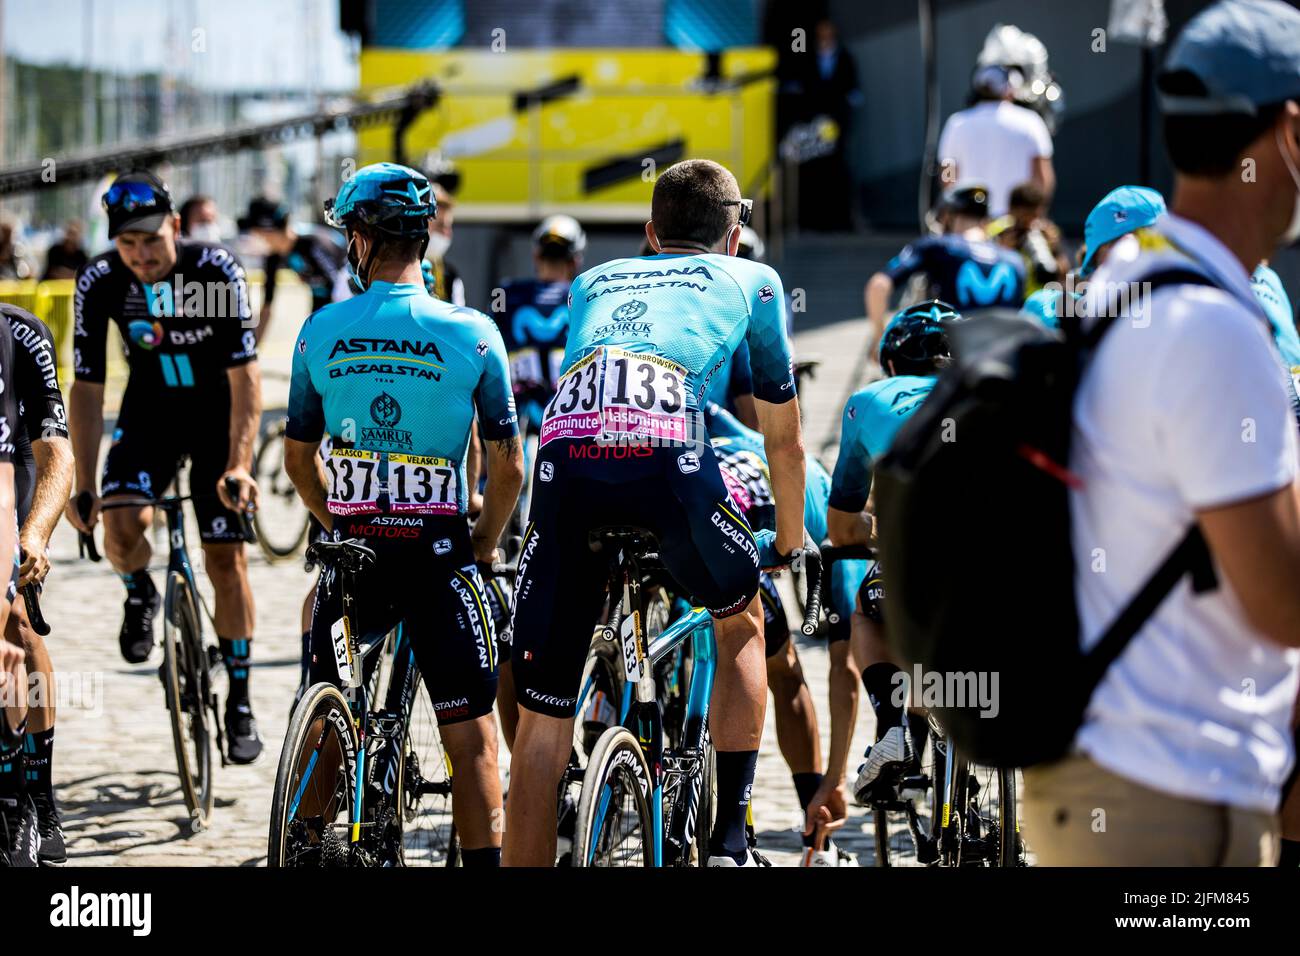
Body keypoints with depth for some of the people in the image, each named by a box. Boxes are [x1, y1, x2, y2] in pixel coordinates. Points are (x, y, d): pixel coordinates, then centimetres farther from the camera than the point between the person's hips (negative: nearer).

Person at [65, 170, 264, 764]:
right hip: (150, 413, 1)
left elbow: (245, 376, -24)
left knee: (226, 559, -4)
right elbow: (86, 387, -14)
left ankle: (240, 701, 11)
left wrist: (239, 467, -33)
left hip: (217, 412, -1)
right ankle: (139, 596, 11)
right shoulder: (99, 282, -20)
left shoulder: (216, 270, -26)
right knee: (123, 525, -25)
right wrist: (82, 487, -17)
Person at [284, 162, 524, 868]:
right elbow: (508, 467, -2)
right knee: (471, 733, 3)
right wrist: (484, 543, 14)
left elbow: (298, 457, 10)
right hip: (439, 556, -2)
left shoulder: (320, 331, 1)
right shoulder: (472, 334, -5)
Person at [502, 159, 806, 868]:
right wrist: (789, 543, 56)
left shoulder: (592, 283, 37)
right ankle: (729, 842, 20)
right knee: (740, 621, 28)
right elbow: (784, 441, 39)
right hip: (668, 456, -1)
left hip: (566, 452, 1)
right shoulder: (751, 281, 31)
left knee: (541, 717, 8)